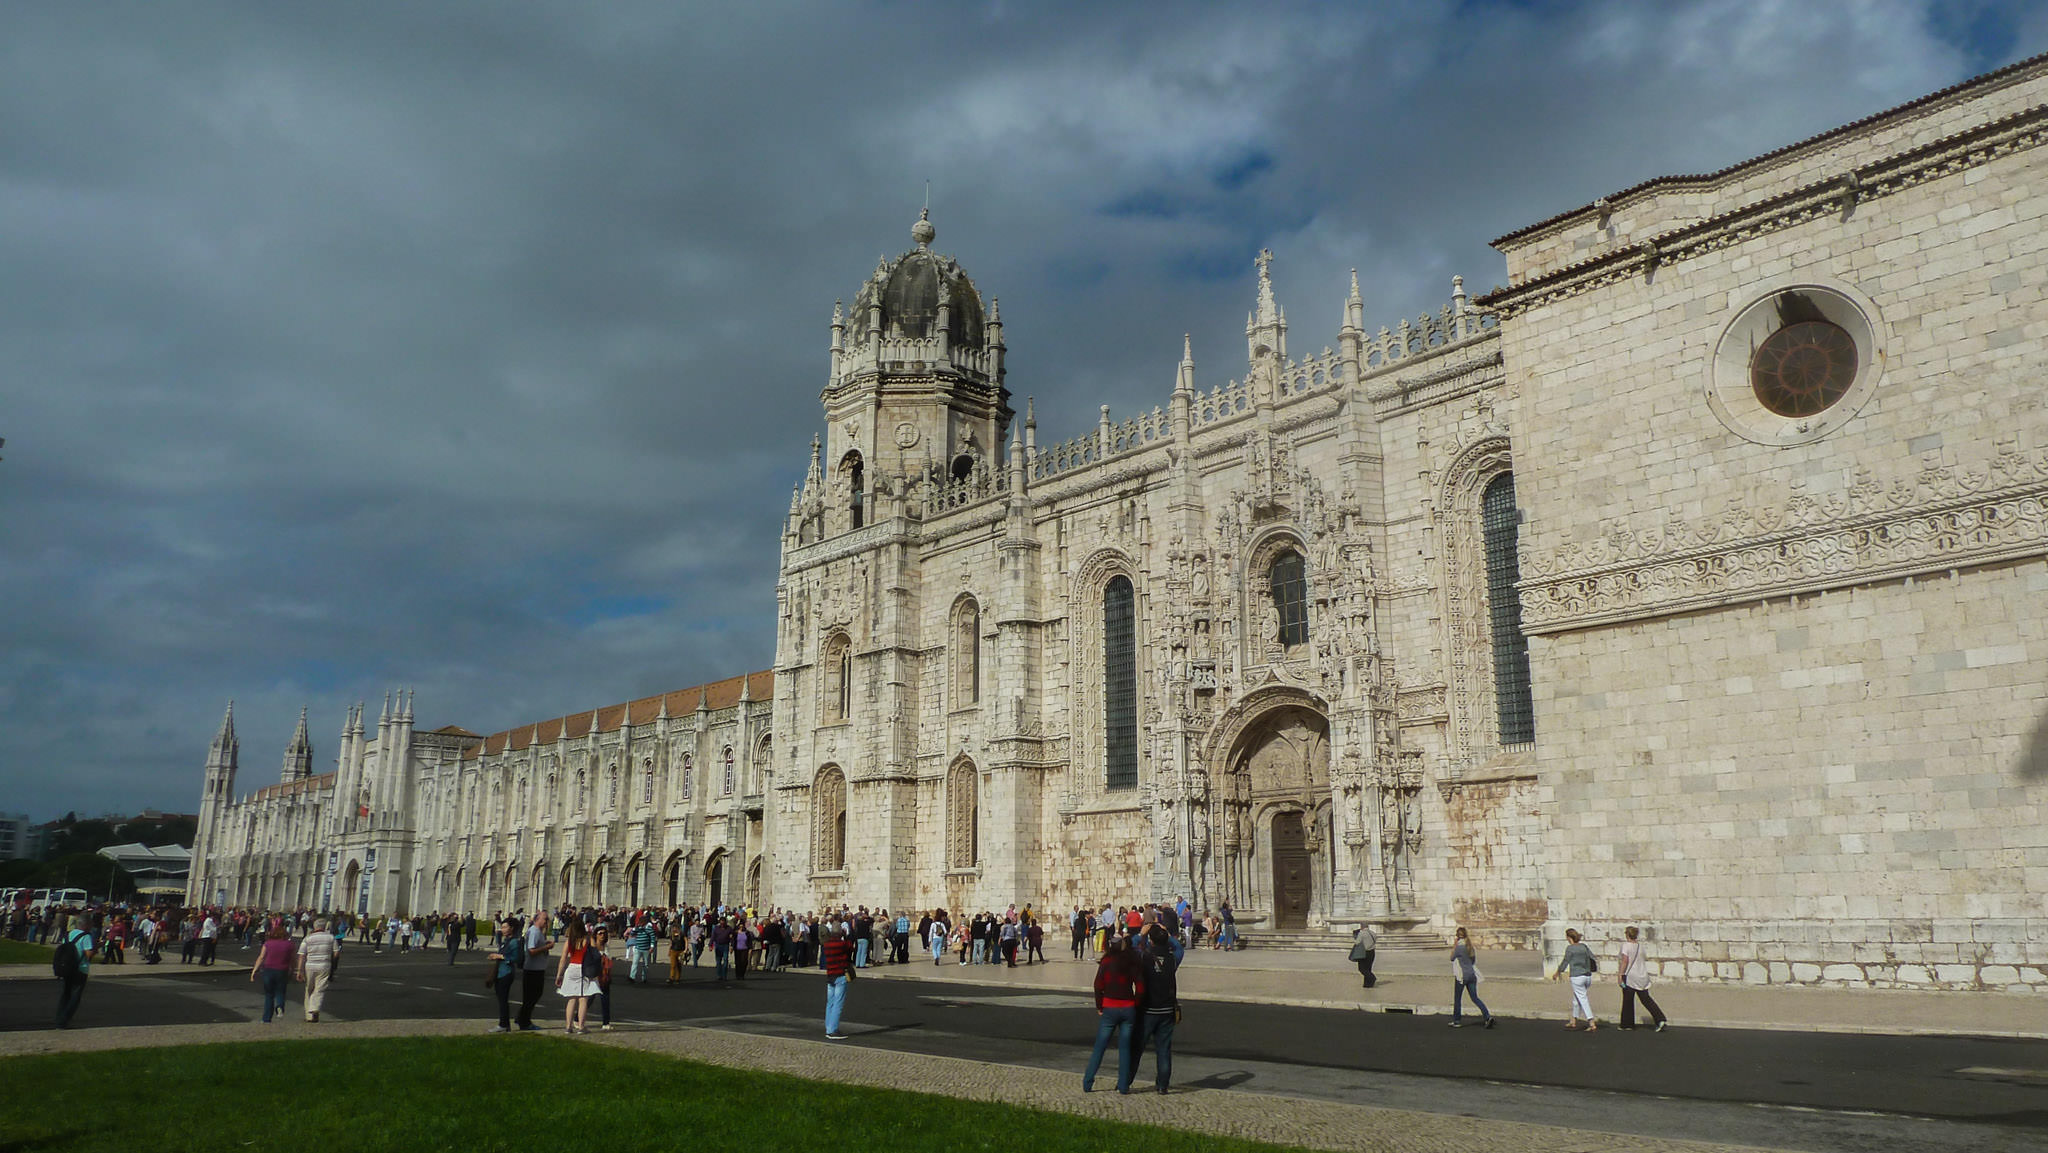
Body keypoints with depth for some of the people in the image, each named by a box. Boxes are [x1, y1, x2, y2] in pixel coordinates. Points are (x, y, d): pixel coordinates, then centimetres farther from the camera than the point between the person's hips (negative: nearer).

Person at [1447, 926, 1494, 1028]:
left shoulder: (1459, 947, -13)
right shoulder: (1470, 947, 8)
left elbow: (1452, 958, 0)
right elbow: (1474, 960, 17)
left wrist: (1453, 946, 1)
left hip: (1461, 975, -6)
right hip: (1472, 974, 6)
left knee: (1457, 999, 7)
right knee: (1475, 998, 8)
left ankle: (1456, 1021, 12)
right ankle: (1487, 1016, -9)